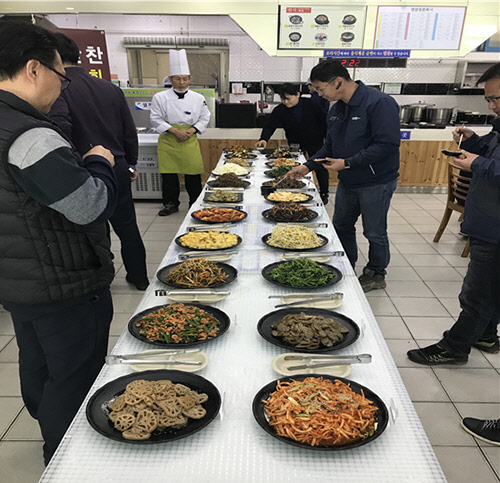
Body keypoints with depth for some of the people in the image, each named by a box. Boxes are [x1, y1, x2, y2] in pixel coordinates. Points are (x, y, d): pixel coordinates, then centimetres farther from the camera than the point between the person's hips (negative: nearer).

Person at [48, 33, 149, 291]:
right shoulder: (111, 88, 6)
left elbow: (60, 129, -30)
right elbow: (130, 132, 10)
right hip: (118, 168, 6)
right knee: (127, 224, 17)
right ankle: (139, 277, 31)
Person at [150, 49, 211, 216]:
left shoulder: (198, 98, 4)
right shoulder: (160, 97, -1)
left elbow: (204, 118, 8)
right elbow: (156, 120, -4)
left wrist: (191, 130, -8)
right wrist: (175, 131, -14)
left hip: (190, 141, 1)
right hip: (168, 141, 0)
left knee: (193, 173, 3)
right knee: (169, 174, 4)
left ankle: (196, 204, 18)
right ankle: (171, 204, 19)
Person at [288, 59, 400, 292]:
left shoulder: (379, 103, -20)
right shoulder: (336, 109, 7)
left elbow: (387, 144, -26)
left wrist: (347, 163, -26)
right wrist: (308, 165, 4)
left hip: (376, 182, -8)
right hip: (347, 182, 8)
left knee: (374, 233, 7)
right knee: (341, 227, 17)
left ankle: (376, 275, 28)